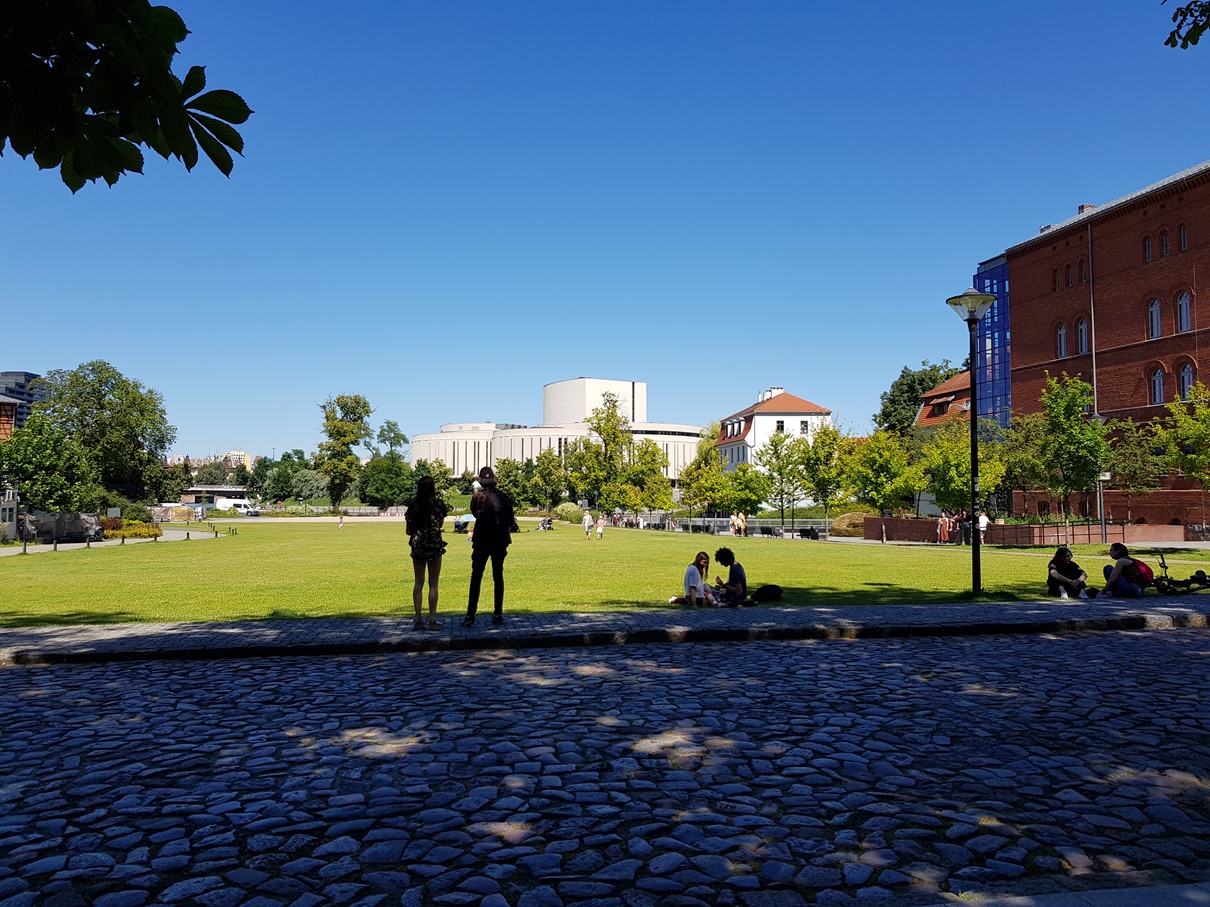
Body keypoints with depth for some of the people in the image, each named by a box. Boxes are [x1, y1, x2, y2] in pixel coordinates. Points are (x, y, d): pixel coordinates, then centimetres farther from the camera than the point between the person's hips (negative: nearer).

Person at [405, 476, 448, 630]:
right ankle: (432, 619, 2)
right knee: (433, 584, 3)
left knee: (419, 583, 9)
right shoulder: (438, 503, -5)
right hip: (434, 545, -2)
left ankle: (418, 619, 9)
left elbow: (408, 530, 2)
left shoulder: (413, 506, 0)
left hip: (417, 546, 2)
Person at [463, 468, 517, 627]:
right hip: (500, 542, 3)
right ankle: (498, 614, 11)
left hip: (482, 542, -2)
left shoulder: (478, 496, -8)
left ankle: (470, 615, -2)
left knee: (476, 577, 1)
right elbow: (511, 522, 2)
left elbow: (475, 512, 7)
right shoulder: (504, 497, -1)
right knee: (498, 576, 11)